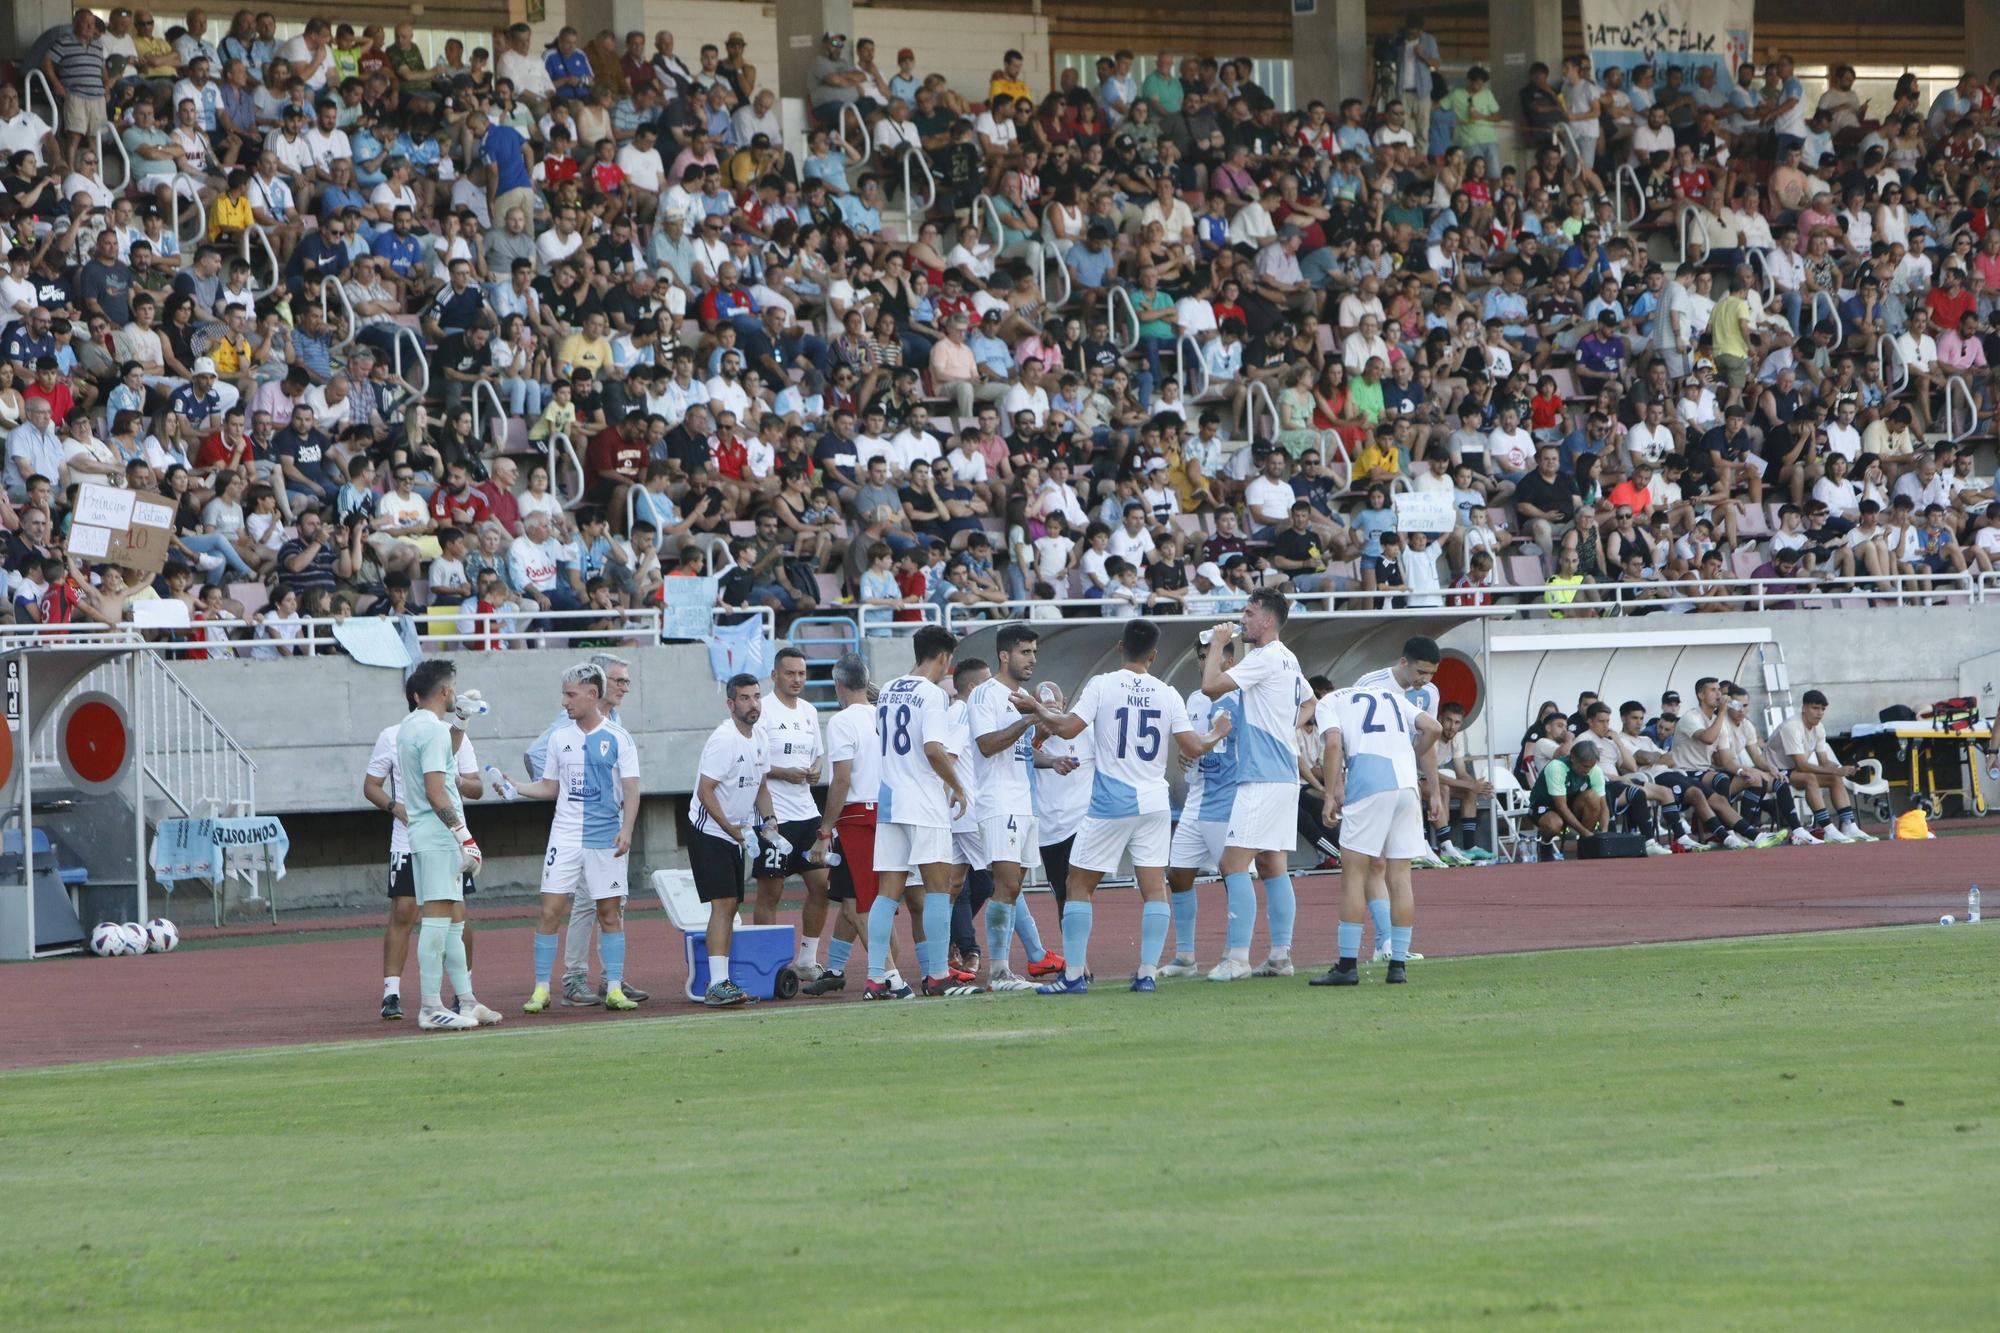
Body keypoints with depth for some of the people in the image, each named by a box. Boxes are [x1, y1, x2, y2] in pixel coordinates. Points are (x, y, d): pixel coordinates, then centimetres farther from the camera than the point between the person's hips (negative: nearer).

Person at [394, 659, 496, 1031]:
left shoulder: (409, 727, 15)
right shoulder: (433, 730, -14)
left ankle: (466, 1001, 18)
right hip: (438, 837, -10)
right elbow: (435, 793, -21)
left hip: (423, 836, 10)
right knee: (437, 919, -10)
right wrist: (465, 837, -21)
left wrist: (460, 724, 28)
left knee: (454, 918, 14)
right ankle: (431, 1008, -11)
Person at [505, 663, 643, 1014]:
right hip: (565, 836, 3)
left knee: (610, 912, 1)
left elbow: (631, 789, -4)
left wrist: (626, 830, -16)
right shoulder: (560, 738, 9)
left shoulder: (618, 738, -2)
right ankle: (541, 989, 0)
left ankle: (614, 988, 7)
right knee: (550, 911, -5)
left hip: (606, 837, -2)